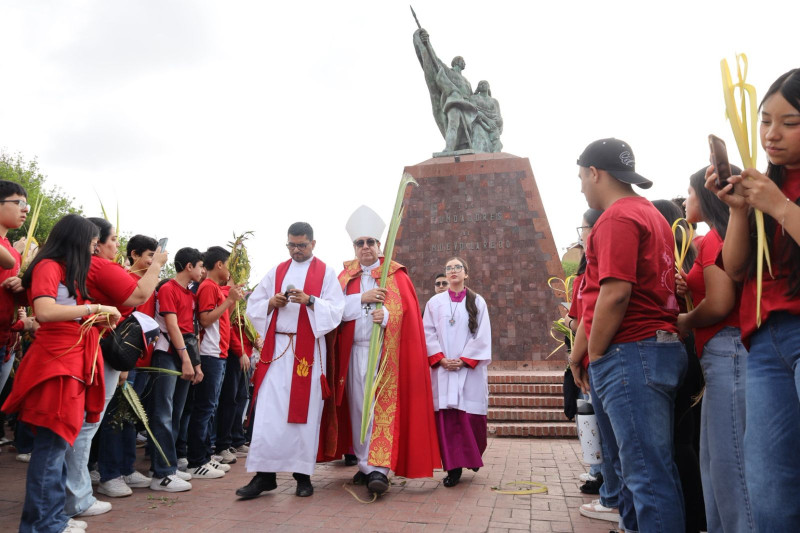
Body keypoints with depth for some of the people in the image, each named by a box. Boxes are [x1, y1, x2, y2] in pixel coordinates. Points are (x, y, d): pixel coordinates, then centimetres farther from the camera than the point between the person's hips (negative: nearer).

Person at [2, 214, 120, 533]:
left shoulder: (67, 271, 18)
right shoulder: (48, 266, -9)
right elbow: (44, 312, -25)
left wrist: (96, 320, 11)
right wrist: (96, 307, -21)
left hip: (71, 363, 9)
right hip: (55, 364, -9)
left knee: (59, 445, 13)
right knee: (51, 447, -4)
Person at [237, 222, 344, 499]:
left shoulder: (325, 273, 5)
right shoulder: (276, 272, 15)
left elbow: (335, 310, -5)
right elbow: (253, 305, 14)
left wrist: (309, 301, -20)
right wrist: (271, 303, -7)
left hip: (308, 350, -3)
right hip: (276, 348, 3)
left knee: (304, 410, 1)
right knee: (268, 411, -2)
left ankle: (303, 474, 12)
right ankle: (264, 474, 6)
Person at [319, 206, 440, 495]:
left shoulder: (396, 274, 5)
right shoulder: (346, 276, 14)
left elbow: (407, 310, -5)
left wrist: (386, 315, -24)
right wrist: (362, 298, -12)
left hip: (386, 350, -4)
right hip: (354, 351, 4)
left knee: (384, 406, -10)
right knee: (358, 407, 7)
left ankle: (379, 468, -9)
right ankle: (365, 464, 18)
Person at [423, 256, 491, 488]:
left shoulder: (477, 301, 6)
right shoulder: (434, 302, 9)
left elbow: (482, 336, 0)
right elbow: (428, 333, 4)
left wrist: (464, 360, -10)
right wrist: (441, 359, -9)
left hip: (470, 368, -1)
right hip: (442, 369, 1)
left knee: (470, 415, 0)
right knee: (446, 416, -4)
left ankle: (473, 456, 26)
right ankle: (453, 467, 3)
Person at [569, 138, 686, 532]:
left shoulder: (617, 217, -10)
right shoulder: (651, 213, 21)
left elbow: (615, 294, -20)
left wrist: (594, 357, -8)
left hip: (631, 352, -10)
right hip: (662, 347, 10)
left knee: (647, 473, -6)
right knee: (659, 469, 14)